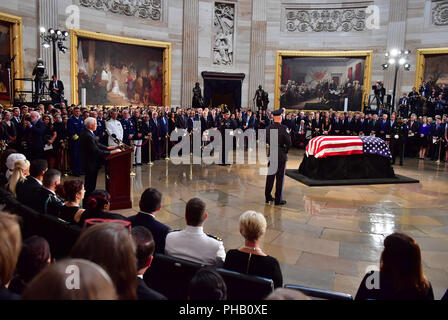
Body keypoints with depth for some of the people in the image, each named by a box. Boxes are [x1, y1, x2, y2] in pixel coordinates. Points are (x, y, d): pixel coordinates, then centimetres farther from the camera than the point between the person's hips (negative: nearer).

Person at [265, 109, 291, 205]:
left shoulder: (269, 128, 1)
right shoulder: (283, 128, -15)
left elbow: (266, 140, 6)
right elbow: (288, 142, -16)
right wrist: (286, 150, 0)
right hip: (281, 155, -5)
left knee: (270, 176, 15)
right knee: (280, 177, 2)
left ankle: (268, 196, 24)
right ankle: (278, 199, 8)